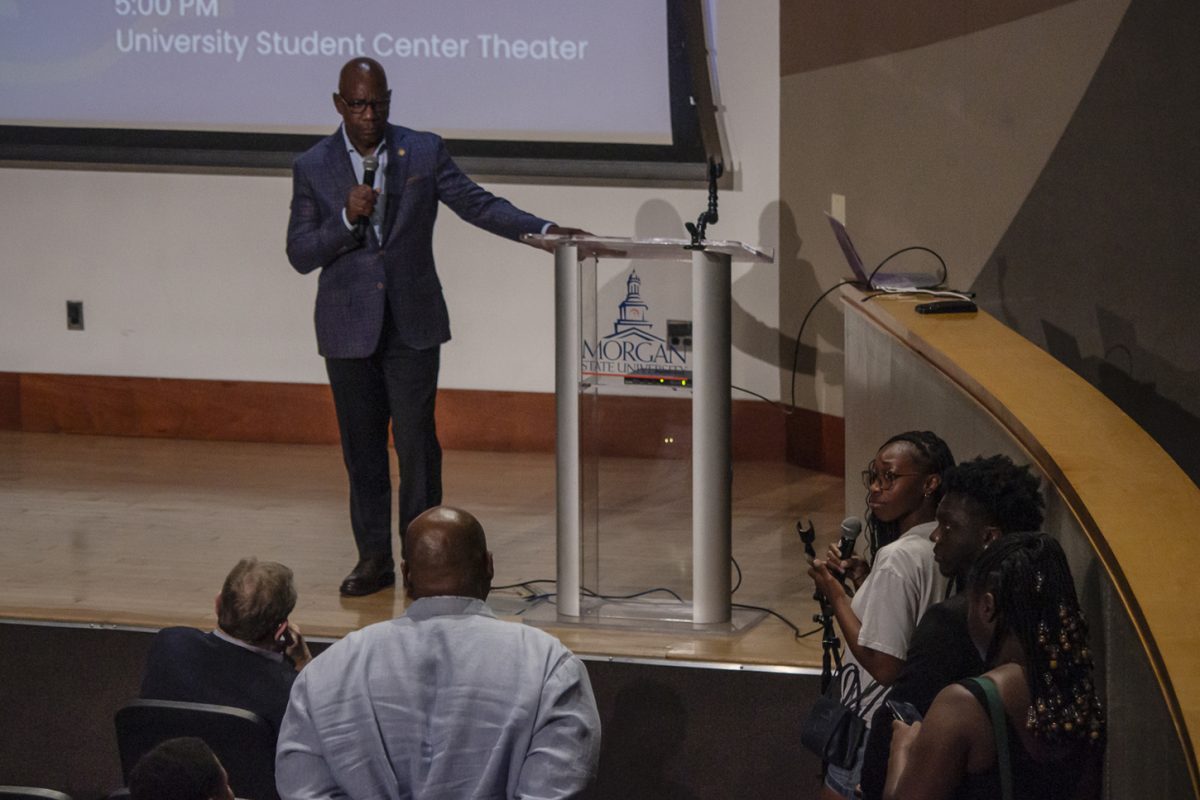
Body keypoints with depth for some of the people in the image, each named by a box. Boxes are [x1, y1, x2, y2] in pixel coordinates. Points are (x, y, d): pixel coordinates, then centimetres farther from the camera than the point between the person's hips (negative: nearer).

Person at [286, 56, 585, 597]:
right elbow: (300, 255, -2)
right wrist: (347, 218, -19)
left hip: (413, 324, -1)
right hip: (349, 327, 1)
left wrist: (543, 230, -13)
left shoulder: (424, 151, 1)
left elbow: (477, 203, 0)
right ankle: (373, 558, 16)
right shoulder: (312, 168, 1)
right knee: (361, 446, 6)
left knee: (417, 442, -3)